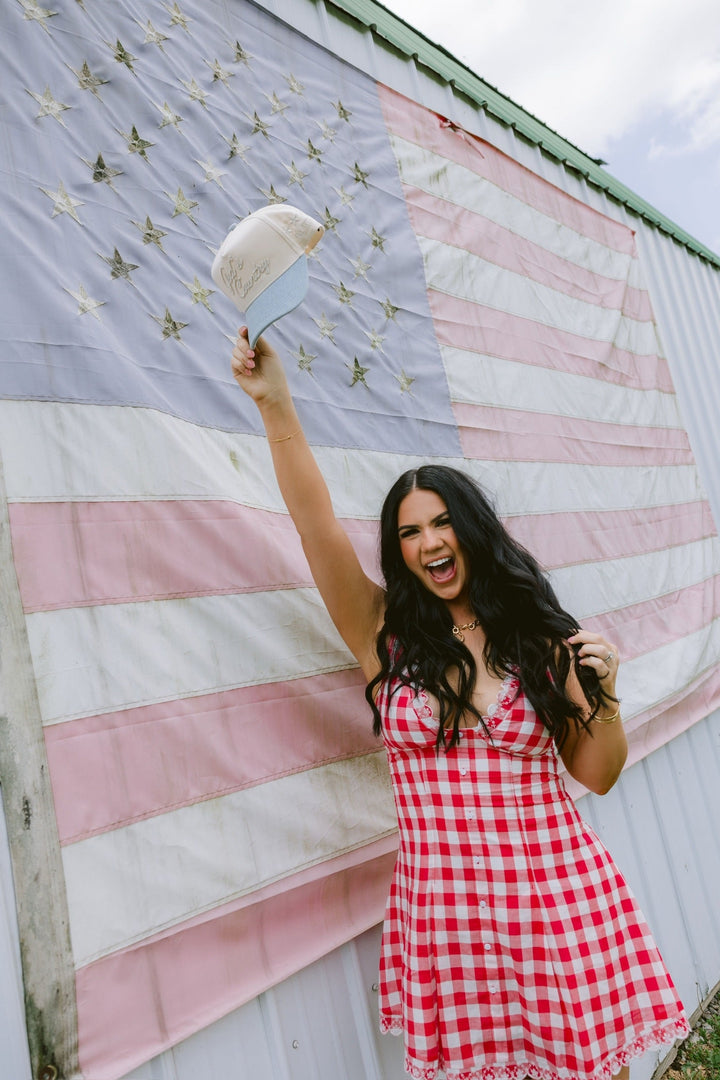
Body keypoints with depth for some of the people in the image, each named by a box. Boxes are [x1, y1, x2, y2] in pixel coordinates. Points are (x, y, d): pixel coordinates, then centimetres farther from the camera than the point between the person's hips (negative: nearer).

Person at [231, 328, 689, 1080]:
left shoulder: (542, 639, 1)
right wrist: (275, 404, -20)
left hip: (560, 897, 1)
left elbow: (596, 775, 7)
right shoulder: (385, 635, -1)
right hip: (443, 906, 0)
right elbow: (316, 521, -13)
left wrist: (603, 697, -11)